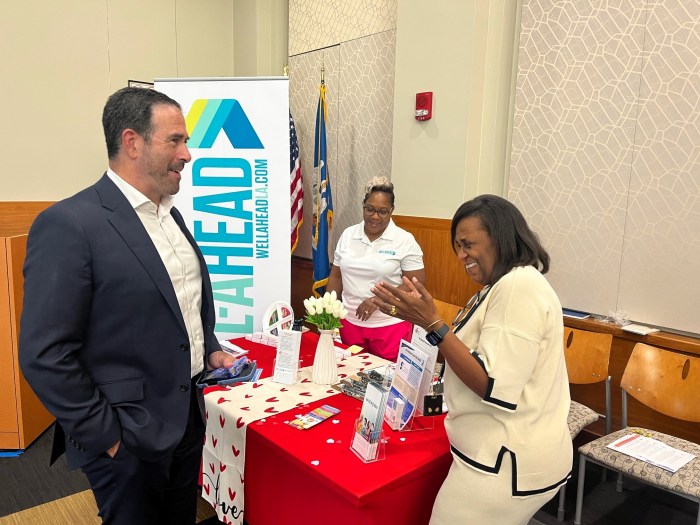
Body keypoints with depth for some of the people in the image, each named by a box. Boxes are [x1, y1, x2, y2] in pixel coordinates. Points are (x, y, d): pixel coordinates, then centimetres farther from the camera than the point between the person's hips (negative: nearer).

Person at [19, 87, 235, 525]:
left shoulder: (170, 214, 6)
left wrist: (209, 350, 7)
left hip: (189, 416, 8)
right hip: (128, 440, -7)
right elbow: (45, 354, -20)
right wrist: (106, 436, -16)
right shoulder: (69, 224, -20)